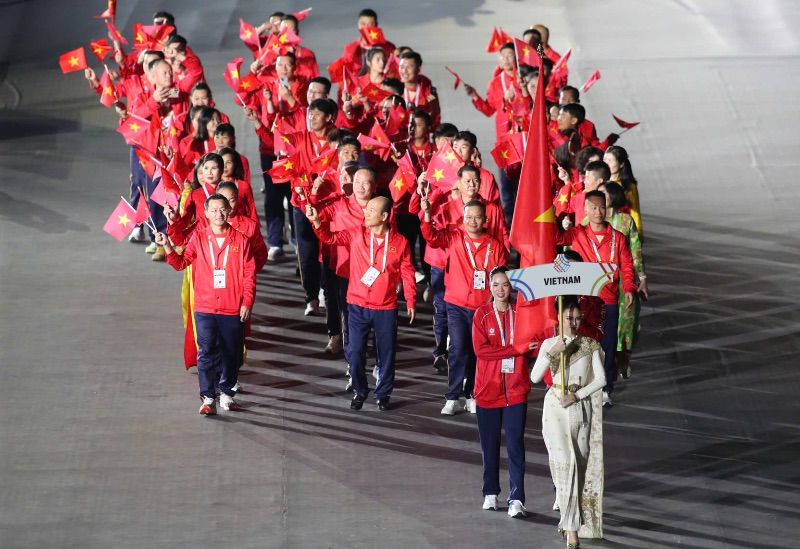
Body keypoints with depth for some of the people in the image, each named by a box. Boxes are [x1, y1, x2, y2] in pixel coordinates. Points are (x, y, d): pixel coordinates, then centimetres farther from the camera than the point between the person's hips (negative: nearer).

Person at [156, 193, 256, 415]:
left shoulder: (241, 240, -1)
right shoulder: (198, 239, 2)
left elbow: (250, 273, 0)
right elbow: (181, 263, 4)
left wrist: (247, 302, -4)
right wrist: (167, 247, -11)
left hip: (233, 309, 0)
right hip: (205, 307, 0)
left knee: (231, 353, 10)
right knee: (207, 353, -5)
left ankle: (226, 393, 26)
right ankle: (208, 398, 0)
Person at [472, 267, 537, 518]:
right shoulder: (482, 314, -1)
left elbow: (533, 342, 1)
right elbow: (480, 349, -13)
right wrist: (516, 349, -18)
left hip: (516, 388, 0)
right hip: (488, 388, 0)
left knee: (515, 444, -5)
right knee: (489, 443, 8)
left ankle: (516, 499, -6)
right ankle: (490, 494, 22)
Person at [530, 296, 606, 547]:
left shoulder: (591, 346, 2)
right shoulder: (549, 344, 1)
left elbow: (600, 379, -1)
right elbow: (535, 377, -9)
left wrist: (576, 395, -11)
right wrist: (551, 353, -21)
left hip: (581, 408, 2)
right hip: (556, 407, -2)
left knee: (580, 465, 3)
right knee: (565, 462, -10)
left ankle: (568, 516, 20)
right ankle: (572, 527, -9)